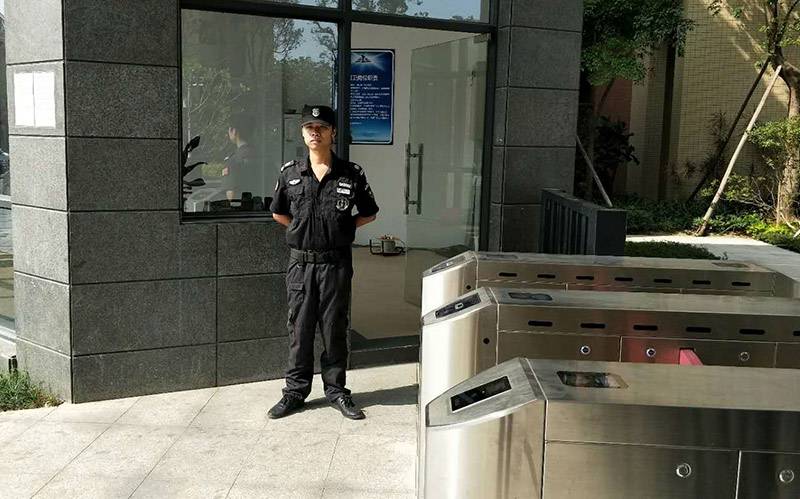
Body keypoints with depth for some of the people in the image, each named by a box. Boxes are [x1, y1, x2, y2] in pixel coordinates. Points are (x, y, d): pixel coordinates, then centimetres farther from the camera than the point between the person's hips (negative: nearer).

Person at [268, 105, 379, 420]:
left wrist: (343, 228, 1)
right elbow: (278, 213, 17)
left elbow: (368, 213, 12)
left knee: (334, 330, 7)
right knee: (299, 329, 8)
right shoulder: (290, 173, 3)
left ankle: (336, 390, 20)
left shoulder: (351, 174, -1)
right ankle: (295, 391, 20)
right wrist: (303, 230, 8)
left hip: (336, 264, -1)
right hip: (300, 263, 1)